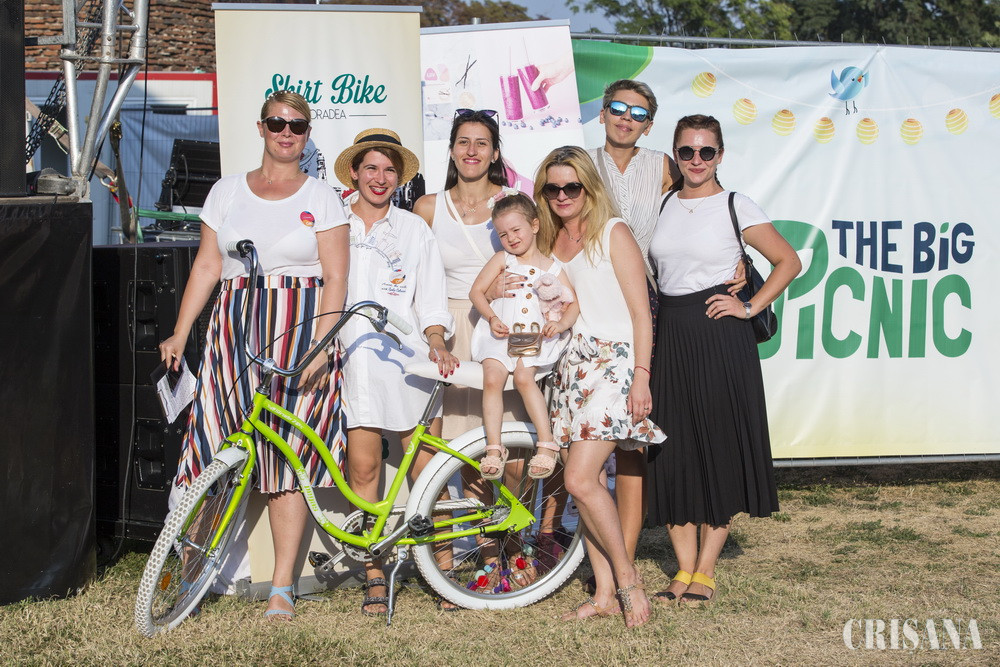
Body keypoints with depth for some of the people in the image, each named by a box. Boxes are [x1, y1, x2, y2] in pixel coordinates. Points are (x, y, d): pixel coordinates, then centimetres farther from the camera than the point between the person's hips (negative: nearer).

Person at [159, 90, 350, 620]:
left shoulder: (322, 198, 6)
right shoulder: (228, 192, 13)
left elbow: (335, 278, -1)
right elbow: (207, 266, 13)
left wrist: (320, 345, -12)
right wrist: (179, 334, 6)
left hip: (300, 331, -3)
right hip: (234, 328, 3)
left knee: (287, 454, -6)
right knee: (218, 440, -7)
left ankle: (281, 589, -4)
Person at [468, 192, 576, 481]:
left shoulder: (551, 267, 10)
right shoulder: (502, 260, 11)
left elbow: (573, 303, 7)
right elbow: (476, 291, 6)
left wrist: (561, 323, -13)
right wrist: (492, 318, -9)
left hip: (534, 334, -1)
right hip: (499, 332, 1)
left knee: (523, 377, -27)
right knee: (492, 378, -23)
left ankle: (547, 443, -22)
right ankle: (494, 447, -21)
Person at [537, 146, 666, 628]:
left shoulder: (613, 233, -3)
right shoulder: (548, 243, 15)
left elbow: (640, 311, -7)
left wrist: (641, 376, -15)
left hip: (613, 360, -6)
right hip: (572, 365, 6)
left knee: (580, 479, -16)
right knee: (582, 481, 2)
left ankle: (628, 578, -3)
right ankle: (604, 593, 7)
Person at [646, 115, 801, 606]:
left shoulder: (735, 207, -1)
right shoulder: (664, 206, 11)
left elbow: (788, 261, 3)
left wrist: (751, 307, -5)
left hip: (718, 335, -4)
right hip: (669, 335, 4)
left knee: (719, 450, -1)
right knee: (672, 452, 3)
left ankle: (705, 571, 7)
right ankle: (684, 568, 11)